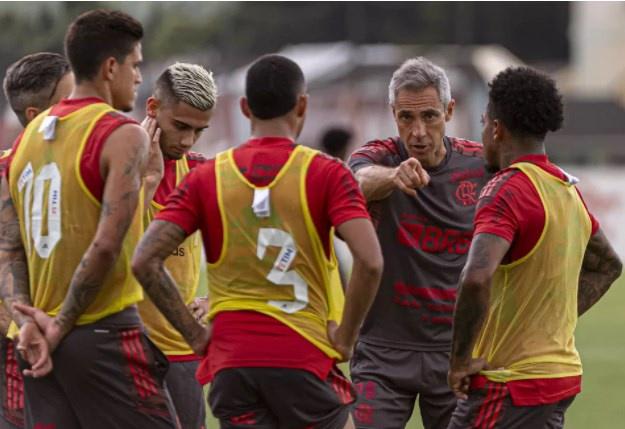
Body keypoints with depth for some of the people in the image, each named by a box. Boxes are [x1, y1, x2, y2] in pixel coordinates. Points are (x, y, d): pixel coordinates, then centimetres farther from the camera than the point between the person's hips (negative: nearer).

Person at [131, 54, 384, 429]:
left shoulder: (206, 177, 4)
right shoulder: (326, 173, -4)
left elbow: (145, 261, -3)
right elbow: (370, 261, -16)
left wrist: (196, 333, 2)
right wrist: (346, 337, -5)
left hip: (231, 361, 2)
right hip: (305, 359, -2)